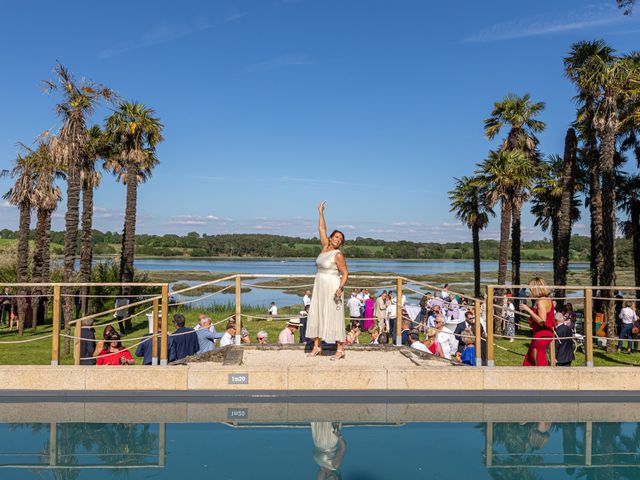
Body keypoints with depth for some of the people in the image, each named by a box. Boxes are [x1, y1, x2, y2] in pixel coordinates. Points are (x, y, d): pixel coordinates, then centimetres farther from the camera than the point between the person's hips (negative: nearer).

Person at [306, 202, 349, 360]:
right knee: (315, 315, 7)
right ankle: (316, 347, 16)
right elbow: (322, 229, 14)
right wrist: (321, 212, 14)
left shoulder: (338, 255, -11)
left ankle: (340, 350, -1)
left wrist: (340, 288, -24)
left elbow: (345, 274, -11)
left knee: (334, 317, -6)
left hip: (332, 288, -7)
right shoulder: (325, 246, 7)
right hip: (319, 287, 8)